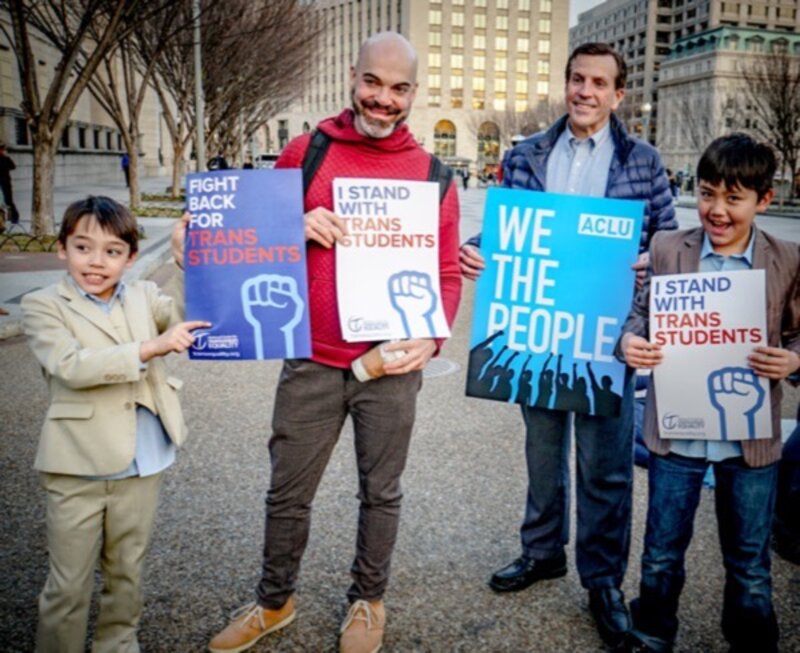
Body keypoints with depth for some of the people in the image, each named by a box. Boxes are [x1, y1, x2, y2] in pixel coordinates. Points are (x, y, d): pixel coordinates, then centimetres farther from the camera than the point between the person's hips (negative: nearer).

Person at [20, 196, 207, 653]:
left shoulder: (145, 297, 8)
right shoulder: (43, 306, -5)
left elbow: (190, 317, -2)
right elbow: (71, 367, -19)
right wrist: (149, 349, -26)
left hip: (143, 465, 4)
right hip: (78, 469, -3)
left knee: (127, 572, 19)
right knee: (69, 585, 8)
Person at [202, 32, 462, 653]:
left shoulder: (433, 174, 3)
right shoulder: (306, 152, 2)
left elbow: (446, 273, 4)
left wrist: (431, 335, -13)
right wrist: (297, 228, -13)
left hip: (392, 366, 0)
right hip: (312, 361, 1)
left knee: (381, 492, 14)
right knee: (288, 492, 12)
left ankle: (368, 601, 37)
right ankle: (275, 601, 35)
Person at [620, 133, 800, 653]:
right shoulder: (667, 249, -3)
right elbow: (642, 312, 4)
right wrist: (630, 340, -16)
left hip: (752, 435, 0)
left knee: (750, 564, 16)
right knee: (662, 553, 15)